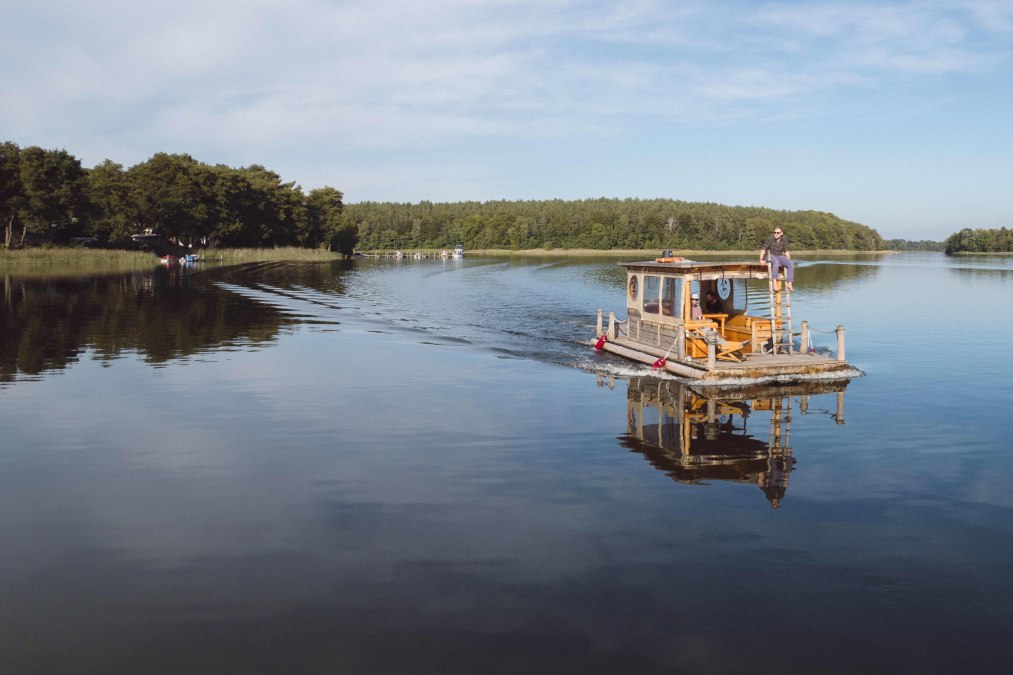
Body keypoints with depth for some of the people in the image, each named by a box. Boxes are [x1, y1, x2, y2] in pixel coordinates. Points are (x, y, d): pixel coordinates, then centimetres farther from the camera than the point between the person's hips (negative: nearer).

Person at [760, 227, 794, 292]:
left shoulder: (784, 239, -2)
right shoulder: (770, 238, -15)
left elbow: (786, 251, 7)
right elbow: (763, 249, -14)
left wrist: (789, 261, 1)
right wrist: (761, 259, -22)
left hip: (780, 256, 4)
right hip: (771, 256, -4)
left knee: (791, 264, -24)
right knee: (776, 262, -40)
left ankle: (789, 284, -26)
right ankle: (775, 284, -44)